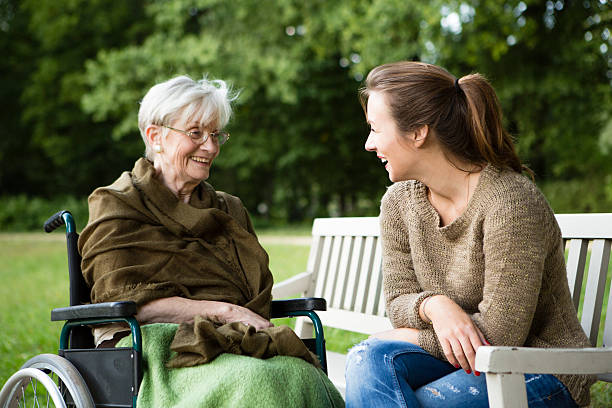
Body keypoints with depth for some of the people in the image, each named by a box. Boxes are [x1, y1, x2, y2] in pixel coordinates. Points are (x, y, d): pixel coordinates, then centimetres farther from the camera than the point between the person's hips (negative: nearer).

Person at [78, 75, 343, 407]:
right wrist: (225, 311, -12)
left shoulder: (230, 210, 26)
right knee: (252, 380, -37)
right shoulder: (117, 206, 7)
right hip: (159, 348, -5)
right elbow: (126, 300, -6)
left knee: (300, 375, -31)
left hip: (236, 342, 5)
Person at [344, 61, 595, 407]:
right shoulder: (399, 202, 2)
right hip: (462, 362, 6)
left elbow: (501, 333, -20)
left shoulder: (510, 202, -21)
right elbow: (398, 301, 3)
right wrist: (433, 305, -21)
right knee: (371, 358, -25)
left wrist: (408, 338, -9)